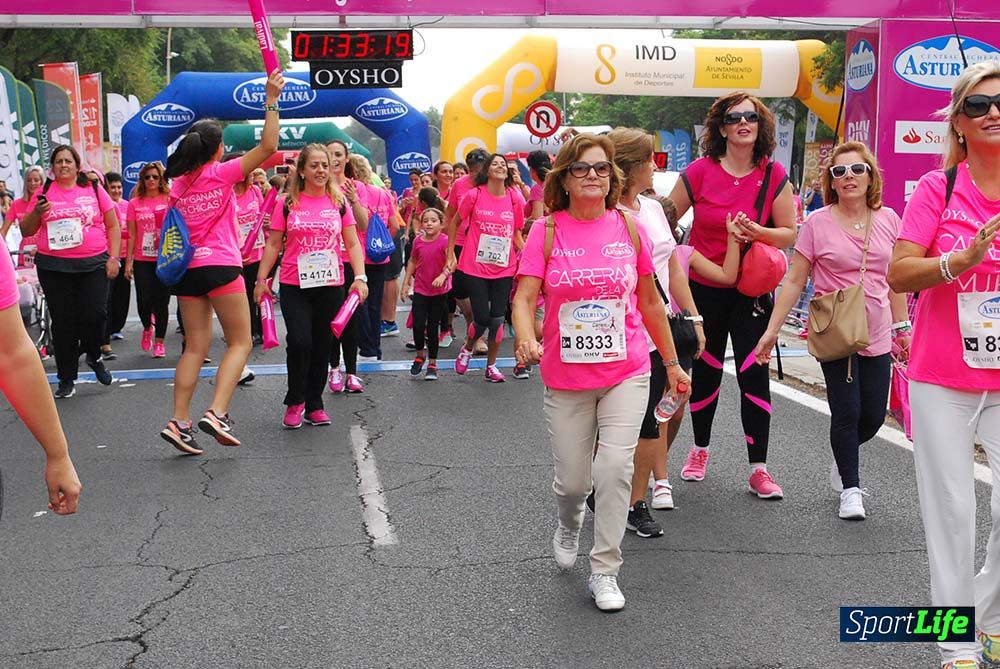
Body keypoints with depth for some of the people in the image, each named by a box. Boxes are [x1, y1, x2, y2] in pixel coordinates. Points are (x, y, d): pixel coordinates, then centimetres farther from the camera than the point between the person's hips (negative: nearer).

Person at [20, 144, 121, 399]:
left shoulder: (94, 189, 6)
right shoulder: (44, 192, 7)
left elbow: (113, 226, 7)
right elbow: (26, 230, 11)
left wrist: (114, 258, -2)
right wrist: (36, 213, -9)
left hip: (93, 264, -1)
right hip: (54, 267, 1)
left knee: (95, 314, -12)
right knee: (63, 322, 4)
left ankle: (94, 356, 20)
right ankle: (66, 379, 14)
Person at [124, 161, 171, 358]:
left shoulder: (169, 200, 2)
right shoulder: (134, 203, 4)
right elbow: (132, 235, 6)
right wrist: (128, 261, 3)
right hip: (142, 260, 1)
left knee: (161, 301, 1)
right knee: (144, 300, -3)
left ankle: (159, 341, 13)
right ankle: (147, 328, 28)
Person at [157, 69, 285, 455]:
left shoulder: (177, 184, 11)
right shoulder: (222, 173, -3)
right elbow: (268, 147, -6)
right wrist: (271, 100, -4)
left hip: (188, 269, 5)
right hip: (220, 267, -5)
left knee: (195, 347, 8)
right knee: (240, 342, 2)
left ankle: (179, 422, 1)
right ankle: (217, 413, -15)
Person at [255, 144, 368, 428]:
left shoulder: (339, 202, 6)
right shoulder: (287, 203, 2)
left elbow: (352, 244, 6)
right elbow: (273, 244, 5)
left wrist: (360, 277, -6)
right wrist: (262, 279, -2)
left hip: (331, 286, 2)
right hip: (294, 287, -2)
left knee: (322, 346, 7)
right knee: (300, 341, -14)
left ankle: (314, 405, 22)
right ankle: (295, 401, 6)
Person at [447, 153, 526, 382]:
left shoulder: (515, 199, 2)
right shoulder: (474, 195, -6)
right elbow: (454, 223, 7)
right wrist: (451, 254, 5)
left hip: (504, 268, 3)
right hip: (475, 267, -2)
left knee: (497, 318, 5)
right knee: (482, 318, -3)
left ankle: (491, 366, 21)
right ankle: (467, 348, 29)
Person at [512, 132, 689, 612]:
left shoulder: (628, 227, 0)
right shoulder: (547, 232, -5)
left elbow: (649, 300, 9)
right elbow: (524, 298, -13)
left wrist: (672, 362, 13)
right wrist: (526, 340, -34)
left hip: (626, 372, 1)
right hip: (566, 378, 0)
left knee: (615, 467, -12)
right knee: (572, 480, 8)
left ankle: (605, 571, 6)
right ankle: (568, 526, 45)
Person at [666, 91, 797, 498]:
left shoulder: (774, 175, -4)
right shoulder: (700, 172, -6)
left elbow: (789, 234, -1)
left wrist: (757, 232, -20)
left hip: (751, 291, 0)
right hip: (703, 288, 0)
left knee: (753, 374, -6)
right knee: (706, 371, 13)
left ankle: (758, 469, 2)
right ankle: (700, 449, 35)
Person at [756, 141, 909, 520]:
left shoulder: (887, 219, 4)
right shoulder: (819, 224, -7)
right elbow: (794, 280, -4)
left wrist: (901, 327, 15)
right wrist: (772, 330, -7)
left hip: (876, 336, 4)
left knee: (873, 416, 8)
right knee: (847, 413, -3)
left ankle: (841, 461, 38)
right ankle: (850, 489, 15)